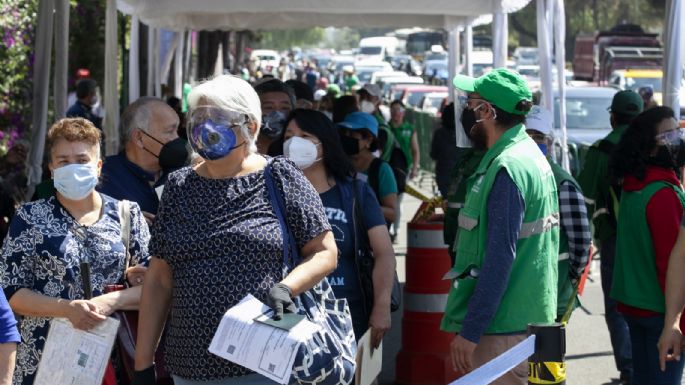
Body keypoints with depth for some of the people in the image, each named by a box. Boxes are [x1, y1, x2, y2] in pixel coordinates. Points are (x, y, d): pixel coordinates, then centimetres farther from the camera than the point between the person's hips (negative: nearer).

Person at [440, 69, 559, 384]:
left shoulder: (507, 169, -19)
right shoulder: (530, 152, 12)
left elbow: (500, 256, -23)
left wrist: (470, 331, -21)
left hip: (503, 328, -10)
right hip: (528, 319, 10)